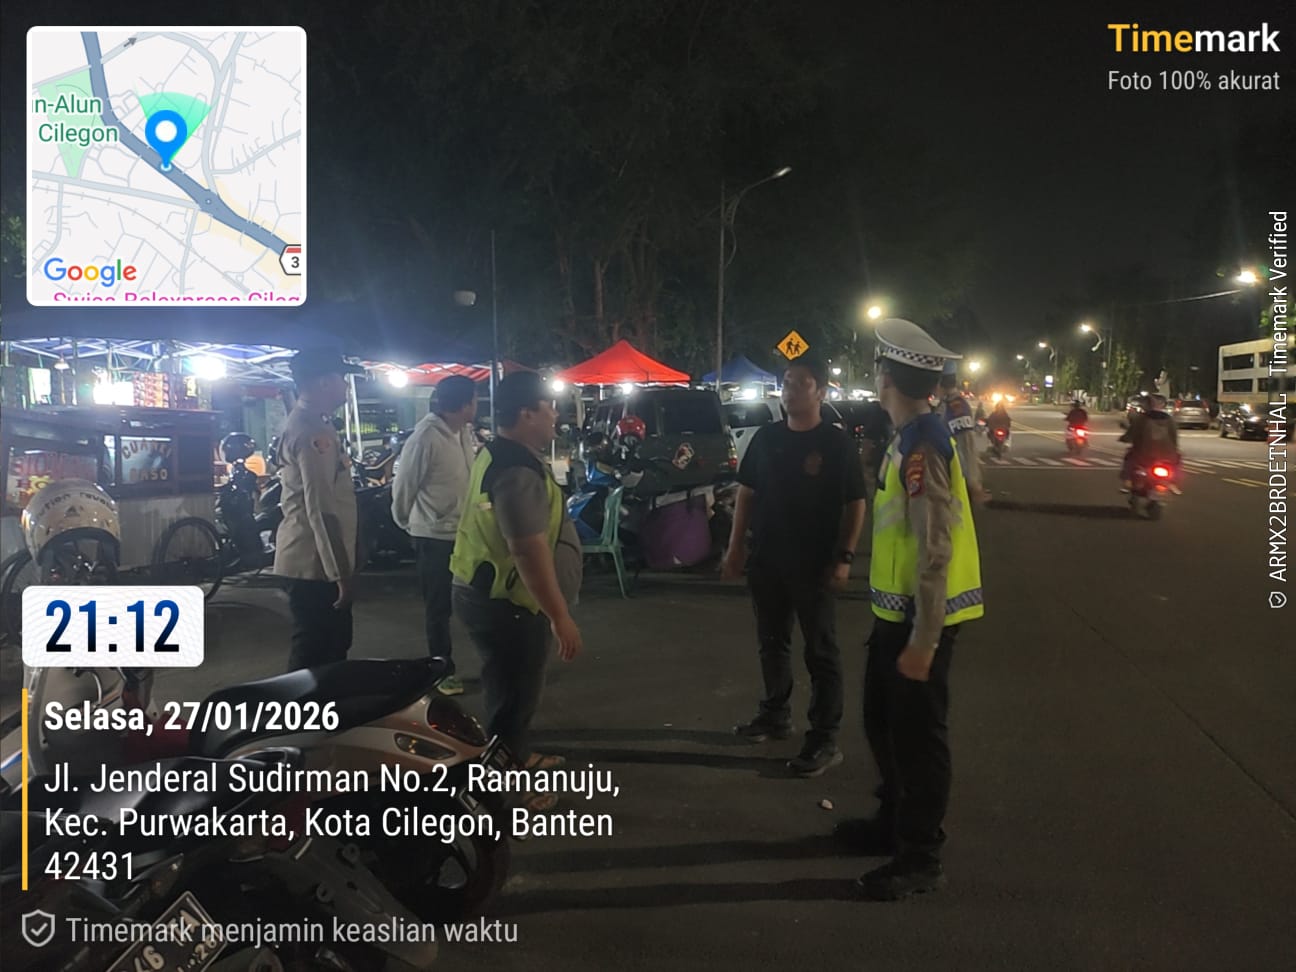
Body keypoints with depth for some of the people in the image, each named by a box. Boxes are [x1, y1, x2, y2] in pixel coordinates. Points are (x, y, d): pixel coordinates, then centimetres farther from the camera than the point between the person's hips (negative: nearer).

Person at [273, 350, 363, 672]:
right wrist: (341, 572, -23)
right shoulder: (312, 431, -18)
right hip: (315, 561, -10)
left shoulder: (307, 423, 16)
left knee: (331, 644, 17)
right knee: (314, 652, -3)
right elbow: (322, 509, -24)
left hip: (315, 558, 10)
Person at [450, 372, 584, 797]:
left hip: (489, 593, 11)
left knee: (513, 690, 25)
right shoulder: (519, 472, -26)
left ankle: (517, 758, 43)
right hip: (505, 604, -11)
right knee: (513, 694, 4)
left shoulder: (497, 455, 9)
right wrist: (560, 617, -26)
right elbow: (530, 552, -30)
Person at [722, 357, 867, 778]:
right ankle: (775, 715, 35)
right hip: (767, 559, 5)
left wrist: (844, 557, -14)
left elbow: (855, 504, -7)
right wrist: (736, 546, 5)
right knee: (772, 642, 17)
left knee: (821, 652, 2)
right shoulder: (765, 438, 6)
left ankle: (824, 740, 9)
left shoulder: (837, 443, -7)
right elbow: (746, 494, 10)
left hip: (815, 563, -5)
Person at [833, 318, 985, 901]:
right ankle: (894, 822, 39)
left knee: (917, 734, 4)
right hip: (896, 610, 10)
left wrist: (923, 639, -22)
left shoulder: (921, 445, -22)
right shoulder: (911, 436, 9)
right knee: (884, 721, 21)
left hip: (920, 616, -10)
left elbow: (936, 551, -24)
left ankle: (921, 858, 19)